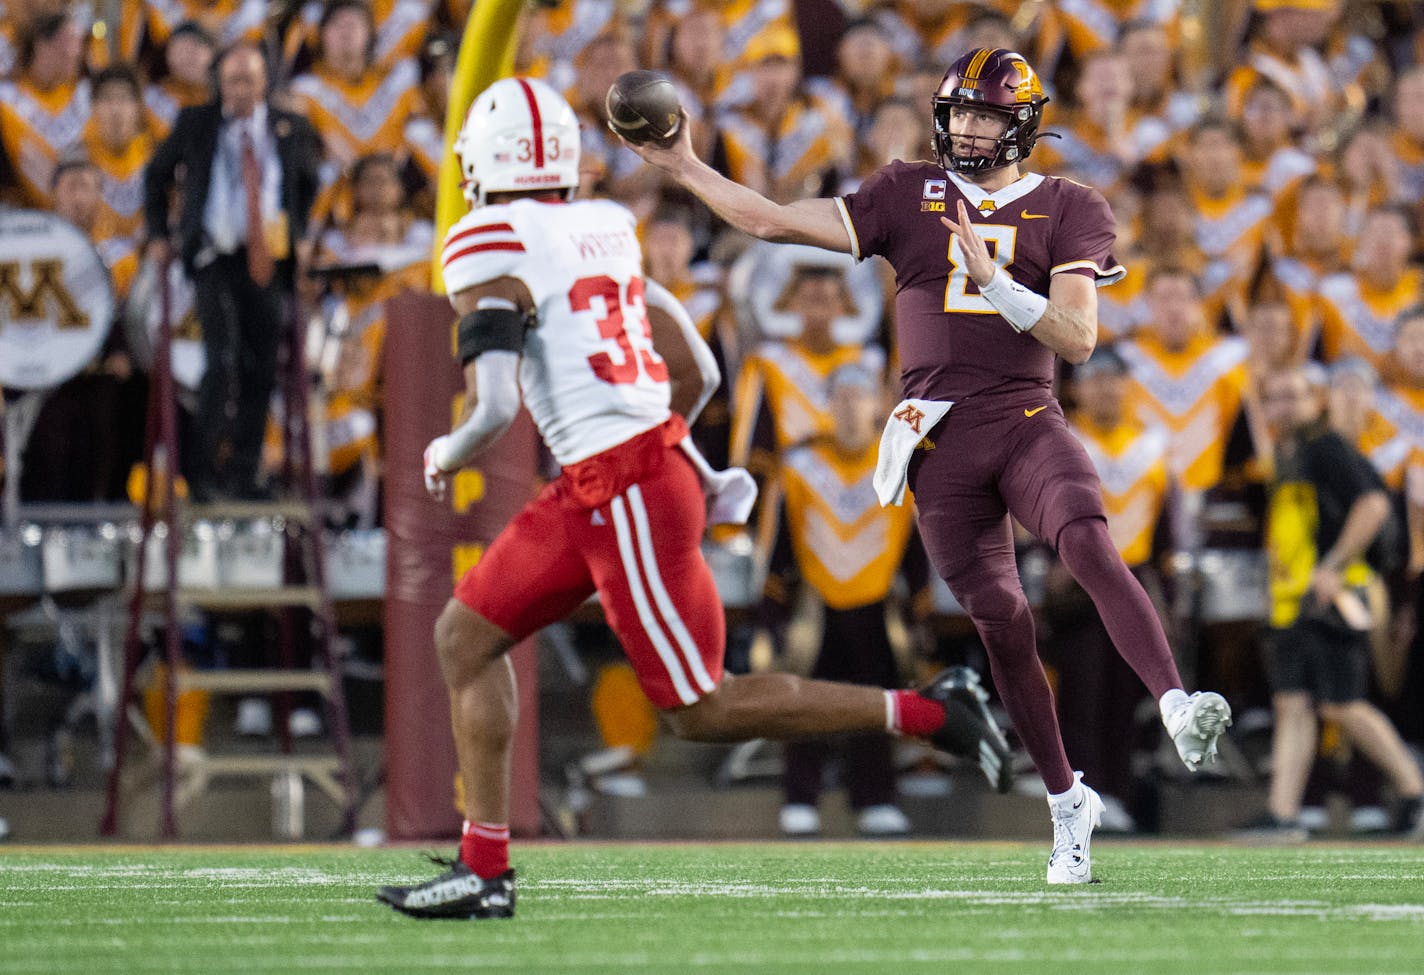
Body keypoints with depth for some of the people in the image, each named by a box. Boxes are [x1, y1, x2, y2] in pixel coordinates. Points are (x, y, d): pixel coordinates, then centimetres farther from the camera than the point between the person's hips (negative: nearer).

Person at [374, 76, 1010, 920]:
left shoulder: (491, 248, -12)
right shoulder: (607, 229, 12)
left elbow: (494, 409, -20)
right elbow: (697, 374, 15)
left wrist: (444, 456, 2)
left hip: (627, 498, -9)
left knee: (701, 711, -1)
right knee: (465, 635, 11)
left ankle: (924, 713, 1)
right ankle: (484, 867, 9)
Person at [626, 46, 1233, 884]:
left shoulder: (1067, 212, 4)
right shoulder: (908, 198, 10)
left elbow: (1078, 338, -7)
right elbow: (773, 221, 10)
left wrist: (993, 281, -18)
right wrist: (683, 167, 7)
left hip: (1026, 421, -2)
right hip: (941, 438, 2)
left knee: (1088, 542, -31)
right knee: (1000, 620, 2)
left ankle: (1178, 708, -43)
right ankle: (1067, 801, 15)